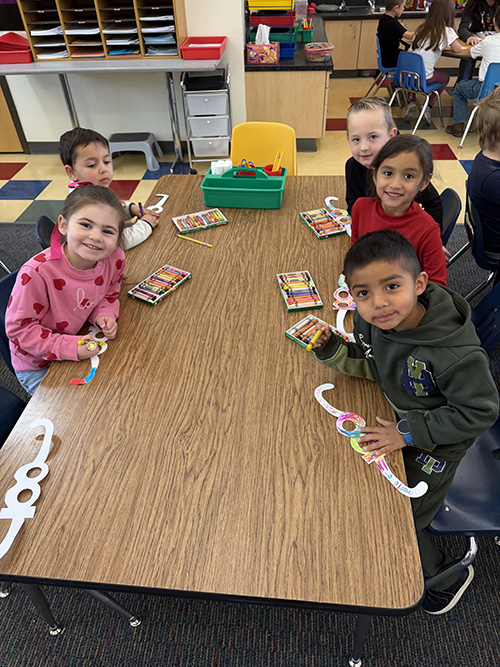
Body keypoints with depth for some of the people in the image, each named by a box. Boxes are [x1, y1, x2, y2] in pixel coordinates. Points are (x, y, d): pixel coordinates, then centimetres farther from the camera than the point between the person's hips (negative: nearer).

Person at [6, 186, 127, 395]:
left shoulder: (115, 259, -19)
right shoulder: (38, 272, -33)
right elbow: (19, 328, -23)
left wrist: (104, 315, -19)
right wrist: (70, 348, -31)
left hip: (85, 346, 5)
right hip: (38, 366, -4)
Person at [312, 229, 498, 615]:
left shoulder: (457, 354, -38)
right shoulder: (371, 319, -20)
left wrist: (409, 433, -22)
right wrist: (331, 350, -21)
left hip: (437, 443, -5)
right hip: (400, 419, 6)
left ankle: (447, 575, 40)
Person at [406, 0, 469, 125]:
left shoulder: (421, 28, 12)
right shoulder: (446, 31, -2)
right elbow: (458, 49, 6)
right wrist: (464, 47, 27)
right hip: (424, 78, -3)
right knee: (445, 77, 26)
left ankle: (411, 102, 15)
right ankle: (429, 107, 11)